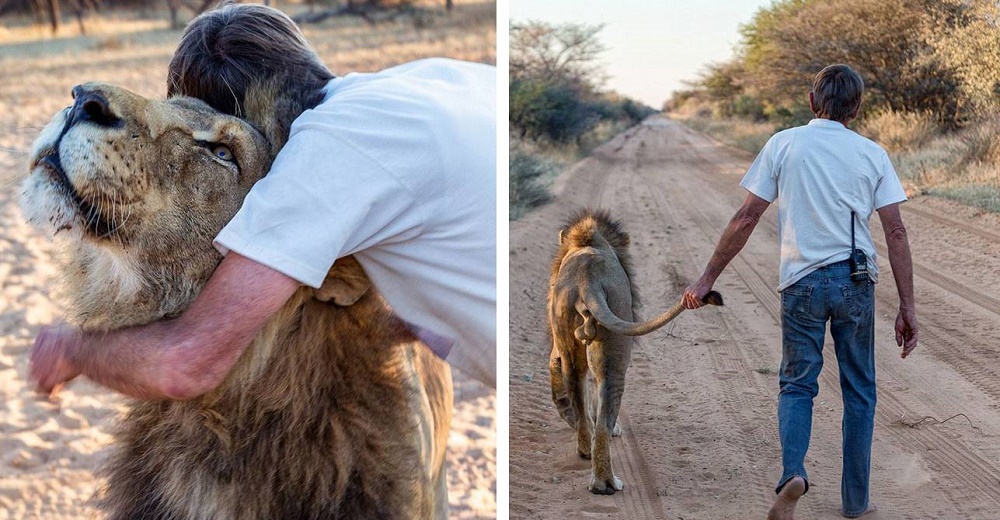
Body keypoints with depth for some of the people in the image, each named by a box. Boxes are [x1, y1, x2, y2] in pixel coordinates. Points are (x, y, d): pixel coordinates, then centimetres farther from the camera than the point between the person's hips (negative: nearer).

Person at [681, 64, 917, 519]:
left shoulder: (784, 144, 0)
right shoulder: (872, 154, 4)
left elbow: (746, 219, -2)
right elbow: (895, 233, -1)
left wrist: (706, 280, 4)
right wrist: (907, 307, 3)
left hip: (802, 283, -1)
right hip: (857, 282, 1)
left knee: (797, 384, 11)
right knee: (859, 392, 13)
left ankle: (793, 471, -14)